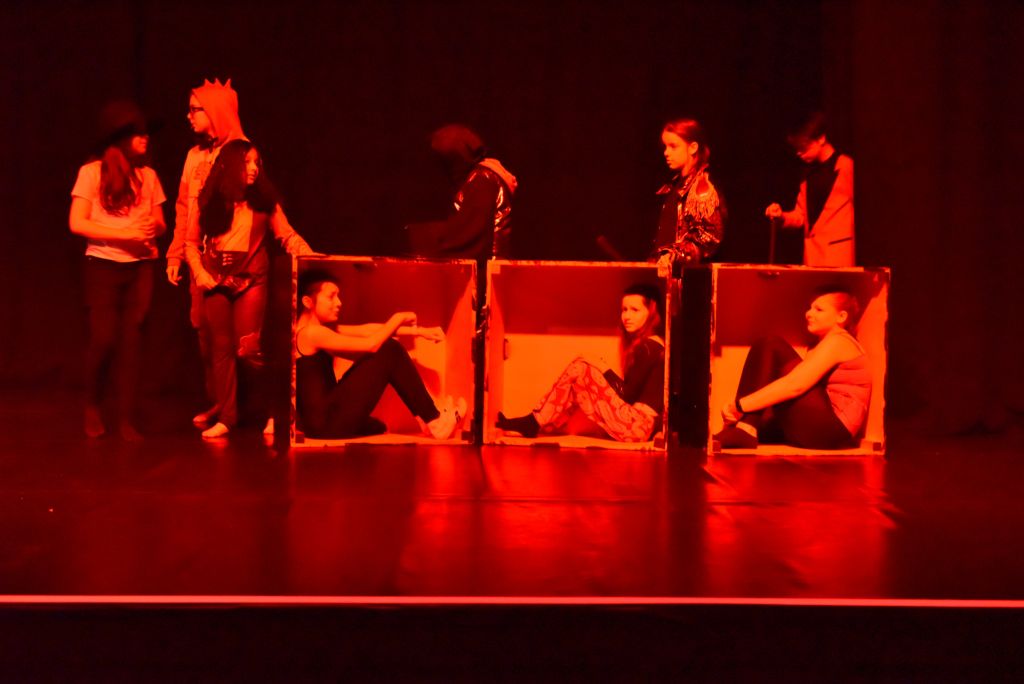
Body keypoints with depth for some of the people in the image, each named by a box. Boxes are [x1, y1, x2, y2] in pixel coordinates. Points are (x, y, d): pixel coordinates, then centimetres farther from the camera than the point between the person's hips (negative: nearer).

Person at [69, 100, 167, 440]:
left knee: (131, 342, -2)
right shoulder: (92, 172, -4)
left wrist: (152, 227, -12)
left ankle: (126, 418, 3)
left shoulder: (148, 175, 9)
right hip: (104, 266, -3)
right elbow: (77, 223, -8)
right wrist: (124, 234, -16)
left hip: (141, 267, 3)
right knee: (104, 340, -4)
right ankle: (92, 407, 19)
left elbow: (160, 224, 13)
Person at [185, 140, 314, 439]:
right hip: (217, 283, 2)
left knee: (248, 349, -12)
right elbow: (191, 242, 10)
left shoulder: (264, 201, 3)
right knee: (221, 350, 4)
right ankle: (226, 416, 10)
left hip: (250, 282, -2)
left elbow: (288, 236, -2)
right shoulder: (211, 201, 5)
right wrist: (199, 272, -4)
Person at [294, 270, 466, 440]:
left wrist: (418, 331, 10)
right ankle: (434, 422, 3)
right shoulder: (311, 333, -14)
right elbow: (371, 344, -13)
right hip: (324, 421, -10)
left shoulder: (319, 329, 16)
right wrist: (398, 318, 2)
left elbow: (368, 330, 13)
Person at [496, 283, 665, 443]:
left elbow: (628, 395, -13)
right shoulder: (652, 345, 18)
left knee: (578, 369, -8)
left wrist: (605, 371, -1)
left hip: (636, 426, -9)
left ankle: (532, 423, 1)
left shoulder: (647, 347, -11)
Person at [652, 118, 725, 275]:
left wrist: (674, 256, -27)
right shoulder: (676, 184, 17)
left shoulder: (703, 187, -9)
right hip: (666, 271, 8)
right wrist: (655, 259, 14)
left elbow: (710, 236, -17)